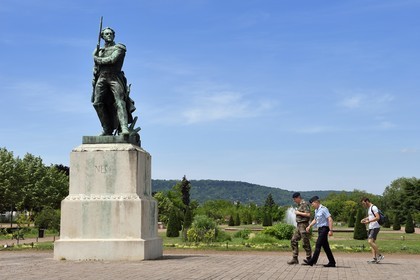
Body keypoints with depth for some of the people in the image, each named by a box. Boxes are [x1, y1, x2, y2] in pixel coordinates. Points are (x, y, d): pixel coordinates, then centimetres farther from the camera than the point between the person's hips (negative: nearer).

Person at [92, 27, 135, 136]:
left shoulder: (119, 48, 8)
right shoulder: (99, 50, 25)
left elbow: (112, 59, -8)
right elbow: (96, 66, 23)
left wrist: (98, 59, 3)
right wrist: (94, 78, 9)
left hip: (114, 77, -5)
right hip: (101, 78, 5)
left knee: (119, 101, -19)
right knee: (97, 103, -7)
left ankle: (124, 128, -31)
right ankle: (107, 129, -2)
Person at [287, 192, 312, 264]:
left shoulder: (304, 204, -13)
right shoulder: (299, 205, 16)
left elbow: (308, 214, -21)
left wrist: (298, 213, -15)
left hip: (303, 225, -10)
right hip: (299, 225, 10)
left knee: (305, 242, -4)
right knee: (293, 240, 6)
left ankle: (309, 259, 5)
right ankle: (295, 259, 8)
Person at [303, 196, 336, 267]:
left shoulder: (323, 209, -13)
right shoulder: (316, 210, 14)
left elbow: (330, 219, -18)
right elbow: (315, 219, 28)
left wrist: (330, 230, -22)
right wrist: (309, 226, 16)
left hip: (324, 228, -9)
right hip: (320, 229, 9)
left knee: (318, 245, -9)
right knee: (325, 246, 9)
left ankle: (312, 261, -10)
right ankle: (332, 262, 13)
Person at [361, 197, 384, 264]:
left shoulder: (374, 207, -13)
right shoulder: (369, 208, 18)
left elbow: (377, 217, -21)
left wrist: (369, 221, -25)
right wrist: (364, 219, 16)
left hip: (375, 227, -10)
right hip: (371, 228, 10)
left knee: (370, 241, -18)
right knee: (372, 242, 6)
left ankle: (379, 255, -11)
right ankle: (374, 258, 5)